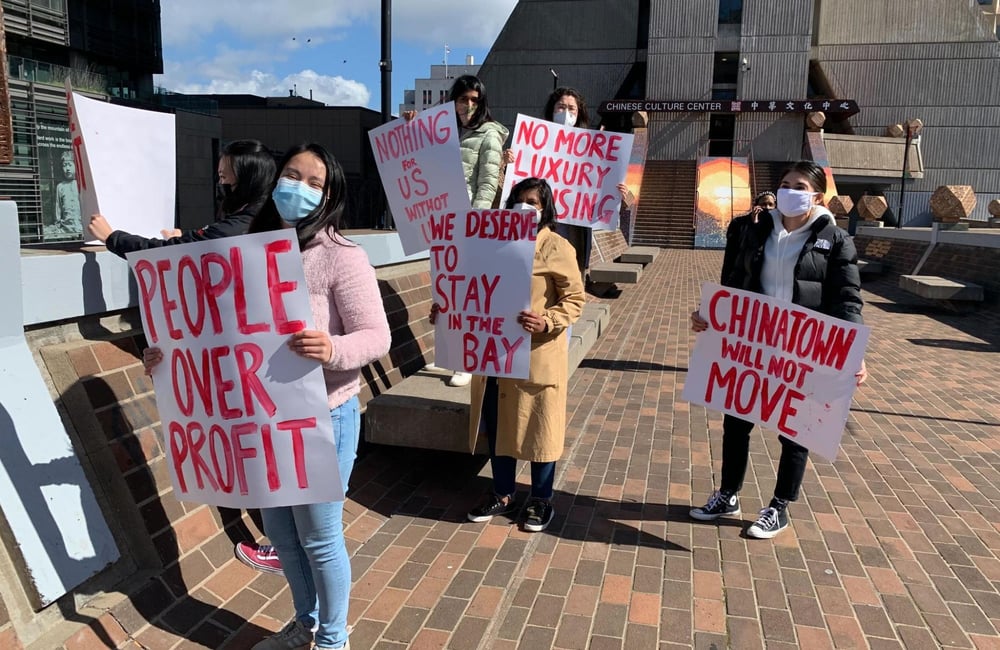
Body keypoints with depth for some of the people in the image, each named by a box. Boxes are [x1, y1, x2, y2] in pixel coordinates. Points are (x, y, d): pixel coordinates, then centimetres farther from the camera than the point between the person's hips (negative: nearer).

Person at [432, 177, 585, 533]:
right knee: (497, 424, 13)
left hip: (538, 354, -5)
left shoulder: (557, 247, -6)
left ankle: (541, 500, 24)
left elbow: (574, 298, -8)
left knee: (538, 426, 7)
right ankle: (502, 495, 31)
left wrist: (547, 321, -25)